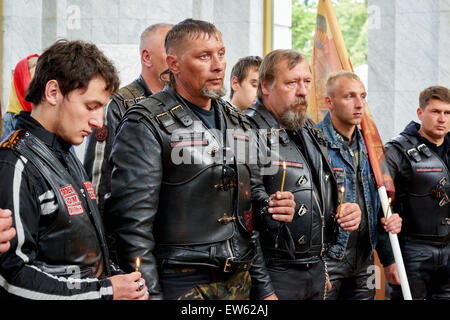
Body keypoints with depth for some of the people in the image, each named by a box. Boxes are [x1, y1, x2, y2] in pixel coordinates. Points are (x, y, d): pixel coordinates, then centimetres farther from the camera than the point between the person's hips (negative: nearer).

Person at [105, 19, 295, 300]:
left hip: (240, 282, 6)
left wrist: (264, 287, 14)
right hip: (181, 286, -6)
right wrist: (149, 294, -19)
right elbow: (133, 223, -15)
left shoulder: (238, 123, 12)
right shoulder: (146, 126, -10)